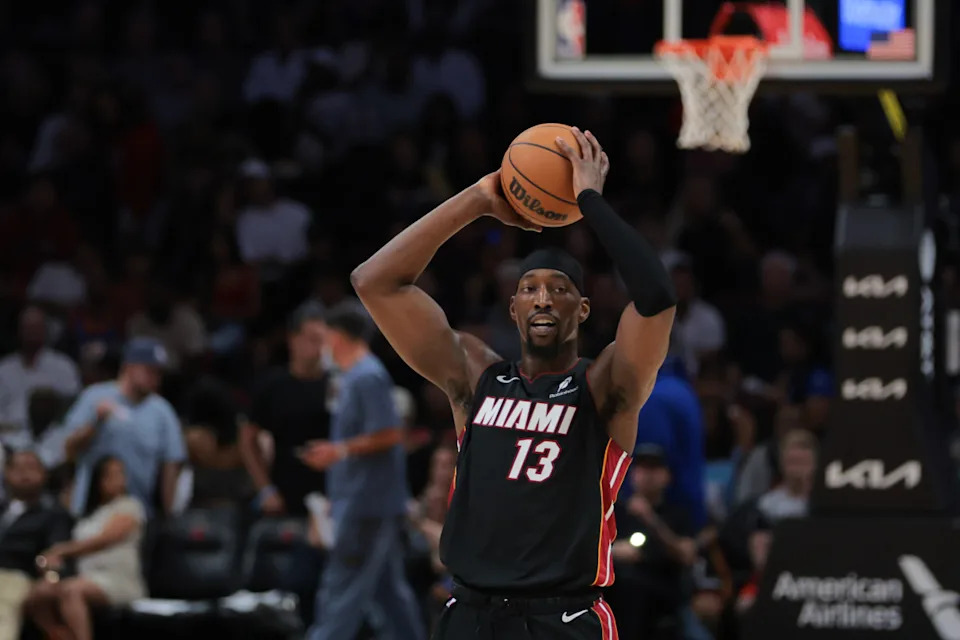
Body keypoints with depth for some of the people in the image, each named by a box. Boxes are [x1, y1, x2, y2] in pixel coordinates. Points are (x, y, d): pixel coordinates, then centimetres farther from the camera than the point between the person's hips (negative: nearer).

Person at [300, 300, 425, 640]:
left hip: (367, 506, -10)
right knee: (390, 589, 12)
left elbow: (389, 434, -20)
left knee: (342, 591, -8)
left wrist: (339, 450, -15)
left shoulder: (367, 378, -15)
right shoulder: (353, 376, 16)